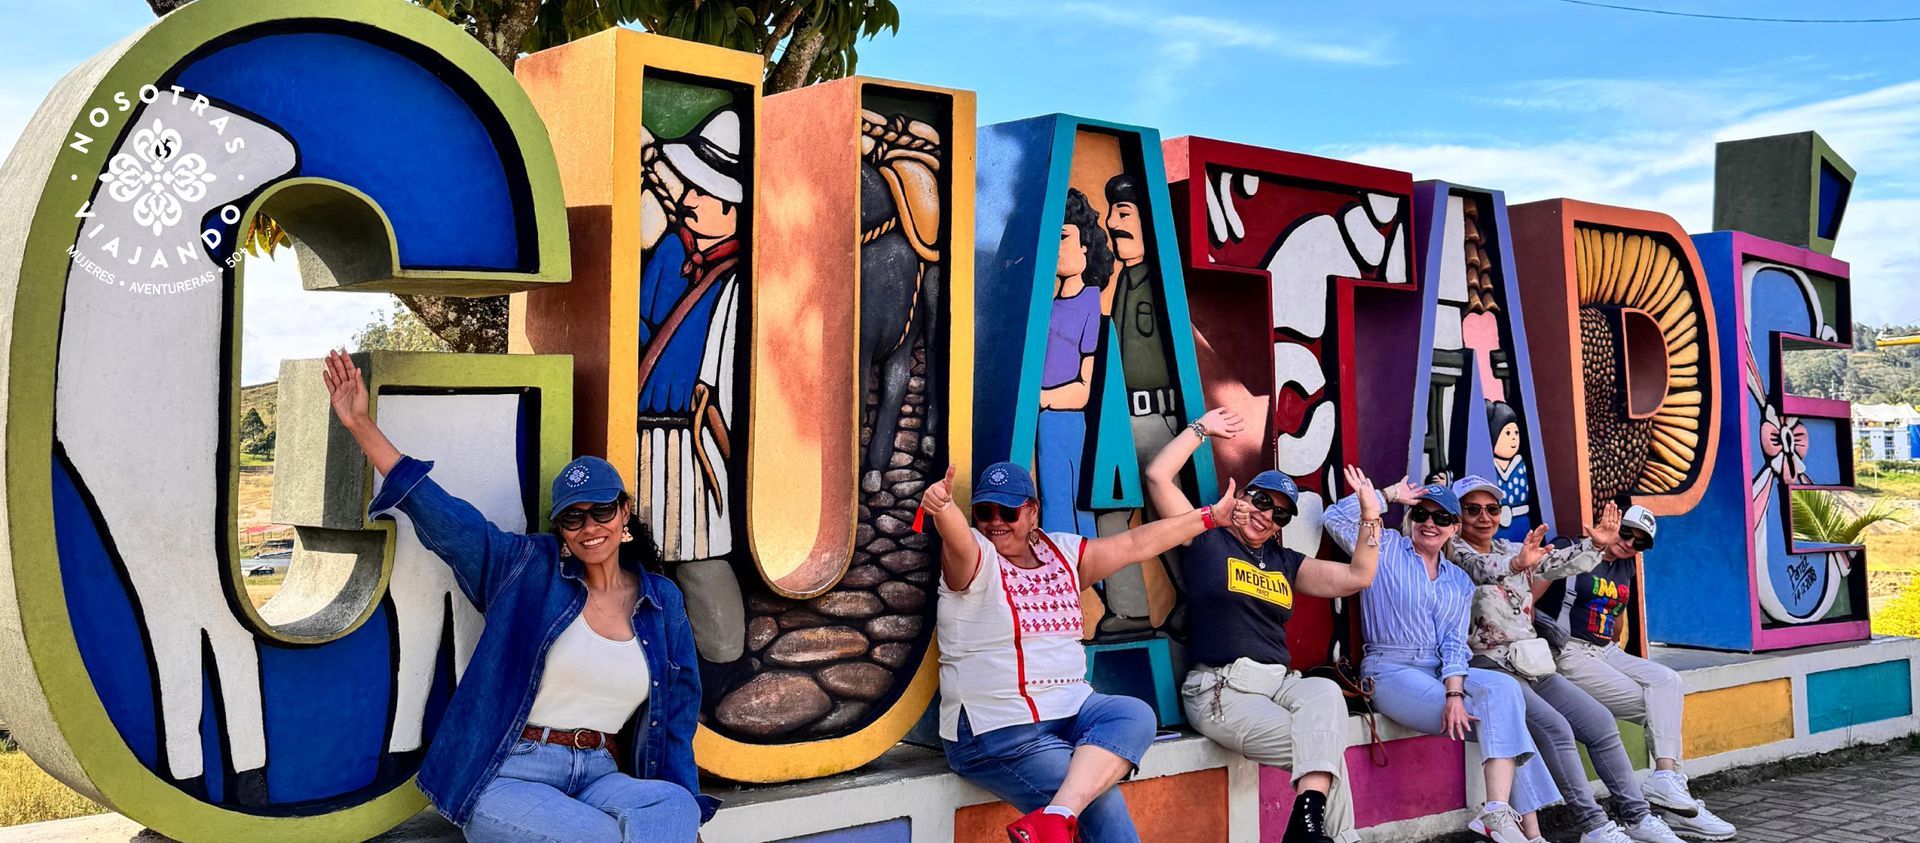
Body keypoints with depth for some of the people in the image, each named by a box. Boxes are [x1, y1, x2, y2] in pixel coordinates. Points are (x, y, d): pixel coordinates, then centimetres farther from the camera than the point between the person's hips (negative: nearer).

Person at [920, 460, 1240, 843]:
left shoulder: (1063, 553, 13)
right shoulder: (975, 558, -6)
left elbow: (1137, 543, 17)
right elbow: (957, 540, -30)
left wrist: (1209, 517, 20)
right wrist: (941, 506, -53)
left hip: (1069, 709, 7)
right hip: (999, 731, -7)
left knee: (1135, 715, -24)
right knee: (1104, 807, -20)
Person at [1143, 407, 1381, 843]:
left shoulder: (1285, 562, 21)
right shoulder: (1206, 540, 5)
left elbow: (1357, 577, 17)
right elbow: (1158, 476, -4)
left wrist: (1370, 513, 12)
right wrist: (1202, 429, 5)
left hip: (1281, 683, 5)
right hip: (1222, 689, -5)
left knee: (1326, 693, -32)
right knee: (1327, 746, -26)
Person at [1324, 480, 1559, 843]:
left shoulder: (1459, 581, 15)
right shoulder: (1386, 547, 2)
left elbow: (1454, 643, 4)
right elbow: (1336, 518, -15)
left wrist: (1455, 693, -14)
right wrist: (1391, 494, -8)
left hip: (1442, 672, 6)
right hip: (1391, 672, -5)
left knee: (1505, 688, -24)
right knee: (1503, 719, -21)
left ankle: (1499, 813, -28)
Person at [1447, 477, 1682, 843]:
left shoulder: (1513, 550, 17)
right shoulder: (1453, 552, -6)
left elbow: (1559, 563, 6)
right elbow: (1481, 568, -28)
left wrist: (1594, 545, -14)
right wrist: (1516, 564, -48)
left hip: (1533, 664, 8)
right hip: (1488, 667, -8)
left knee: (1601, 722, -1)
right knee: (1555, 727, -25)